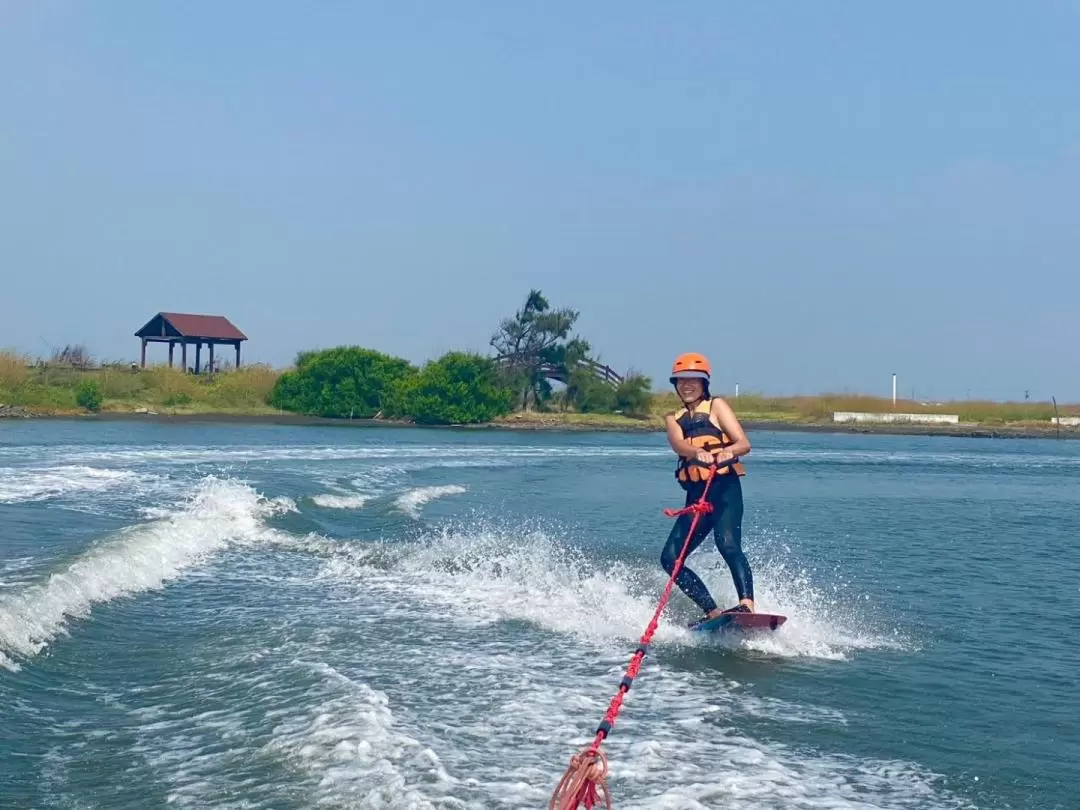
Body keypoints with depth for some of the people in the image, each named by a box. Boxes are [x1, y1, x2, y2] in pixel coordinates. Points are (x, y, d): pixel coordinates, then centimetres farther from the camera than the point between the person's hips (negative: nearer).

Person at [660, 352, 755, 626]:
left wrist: (728, 451, -30)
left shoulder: (717, 405, 9)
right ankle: (713, 612, -3)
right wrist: (698, 453, -30)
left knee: (727, 544, -28)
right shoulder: (674, 418, 19)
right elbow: (678, 444, -6)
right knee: (670, 558, -5)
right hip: (696, 495, 6)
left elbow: (744, 443, -5)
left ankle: (747, 604, -38)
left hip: (725, 489, -5)